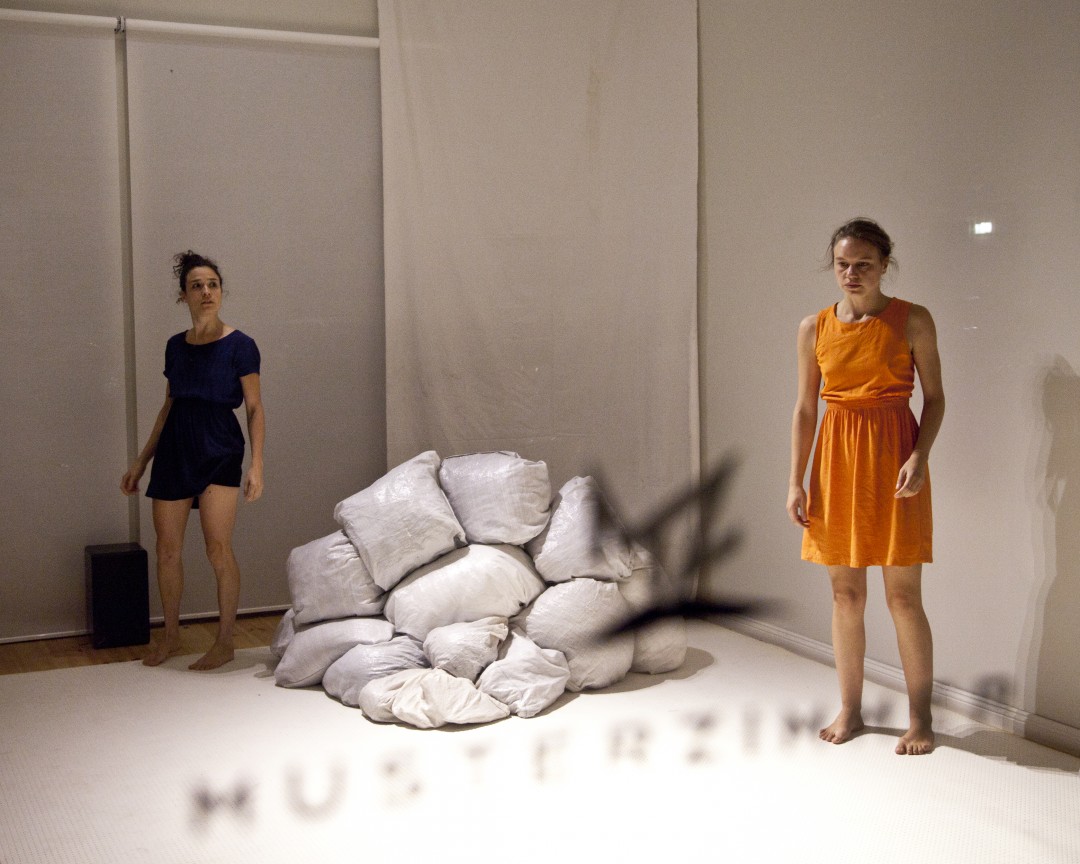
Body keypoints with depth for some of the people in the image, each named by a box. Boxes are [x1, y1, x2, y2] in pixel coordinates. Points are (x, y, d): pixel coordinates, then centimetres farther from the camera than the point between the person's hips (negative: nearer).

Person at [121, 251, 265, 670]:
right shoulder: (175, 346, 9)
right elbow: (169, 406, 17)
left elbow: (255, 407, -5)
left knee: (218, 548, -8)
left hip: (219, 450, -5)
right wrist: (141, 460, 17)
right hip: (175, 449, 5)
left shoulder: (239, 346, -5)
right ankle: (170, 635, 25)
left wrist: (256, 464, -14)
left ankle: (224, 642, 5)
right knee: (167, 549, 8)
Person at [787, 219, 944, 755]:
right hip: (835, 461, 3)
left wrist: (919, 456, -15)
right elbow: (805, 409, 8)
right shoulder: (814, 328, 6)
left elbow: (935, 397, 0)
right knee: (845, 595, 9)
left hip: (893, 457, -3)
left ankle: (920, 717, 12)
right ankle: (850, 710, 21)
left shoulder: (912, 321, -2)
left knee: (903, 597, -1)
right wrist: (796, 481, 3)